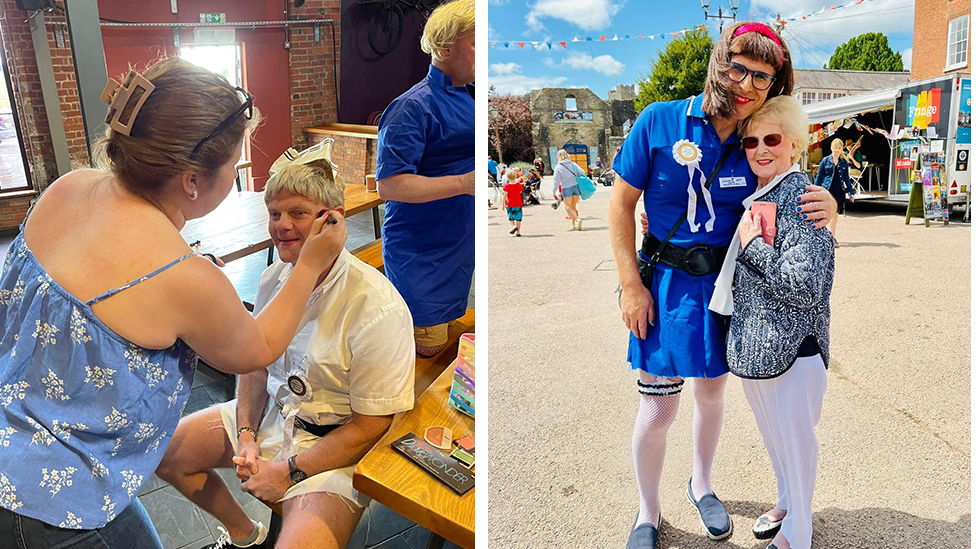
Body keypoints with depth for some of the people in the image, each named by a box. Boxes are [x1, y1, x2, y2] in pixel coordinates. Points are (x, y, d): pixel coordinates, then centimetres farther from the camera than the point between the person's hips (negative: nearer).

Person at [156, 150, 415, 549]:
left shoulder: (377, 309, -26)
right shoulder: (273, 279, -3)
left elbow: (369, 428, -20)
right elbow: (256, 365, 10)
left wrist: (288, 472, -17)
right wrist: (246, 437, -4)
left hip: (336, 446, -7)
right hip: (271, 412, 7)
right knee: (164, 453, 11)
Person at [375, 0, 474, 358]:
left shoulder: (470, 96, 8)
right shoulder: (415, 106, -18)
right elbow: (389, 185, -24)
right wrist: (464, 183, -29)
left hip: (462, 244, 8)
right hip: (422, 251, -7)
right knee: (428, 349, 2)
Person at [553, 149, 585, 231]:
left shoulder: (558, 167, -4)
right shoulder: (573, 164, 4)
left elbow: (556, 180, -2)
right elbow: (581, 172, 1)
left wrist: (554, 192, 5)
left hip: (566, 188, -4)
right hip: (575, 186, 4)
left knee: (568, 207, 3)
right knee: (573, 207, 18)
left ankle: (577, 219, -21)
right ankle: (573, 224, 22)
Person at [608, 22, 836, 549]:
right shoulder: (660, 121, -11)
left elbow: (788, 204, 7)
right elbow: (621, 204, -8)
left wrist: (824, 209, -19)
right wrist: (631, 285, -12)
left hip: (725, 285, 3)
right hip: (666, 283, -3)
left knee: (711, 392, 19)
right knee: (658, 408, 2)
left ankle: (701, 485, 46)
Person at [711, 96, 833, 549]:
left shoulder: (801, 197, -19)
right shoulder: (754, 195, 7)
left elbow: (805, 285, -27)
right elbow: (736, 264, 22)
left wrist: (753, 245, -20)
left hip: (790, 347, -8)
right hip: (754, 343, 9)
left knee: (795, 440, 9)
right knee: (773, 435, 25)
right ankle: (786, 506, 47)